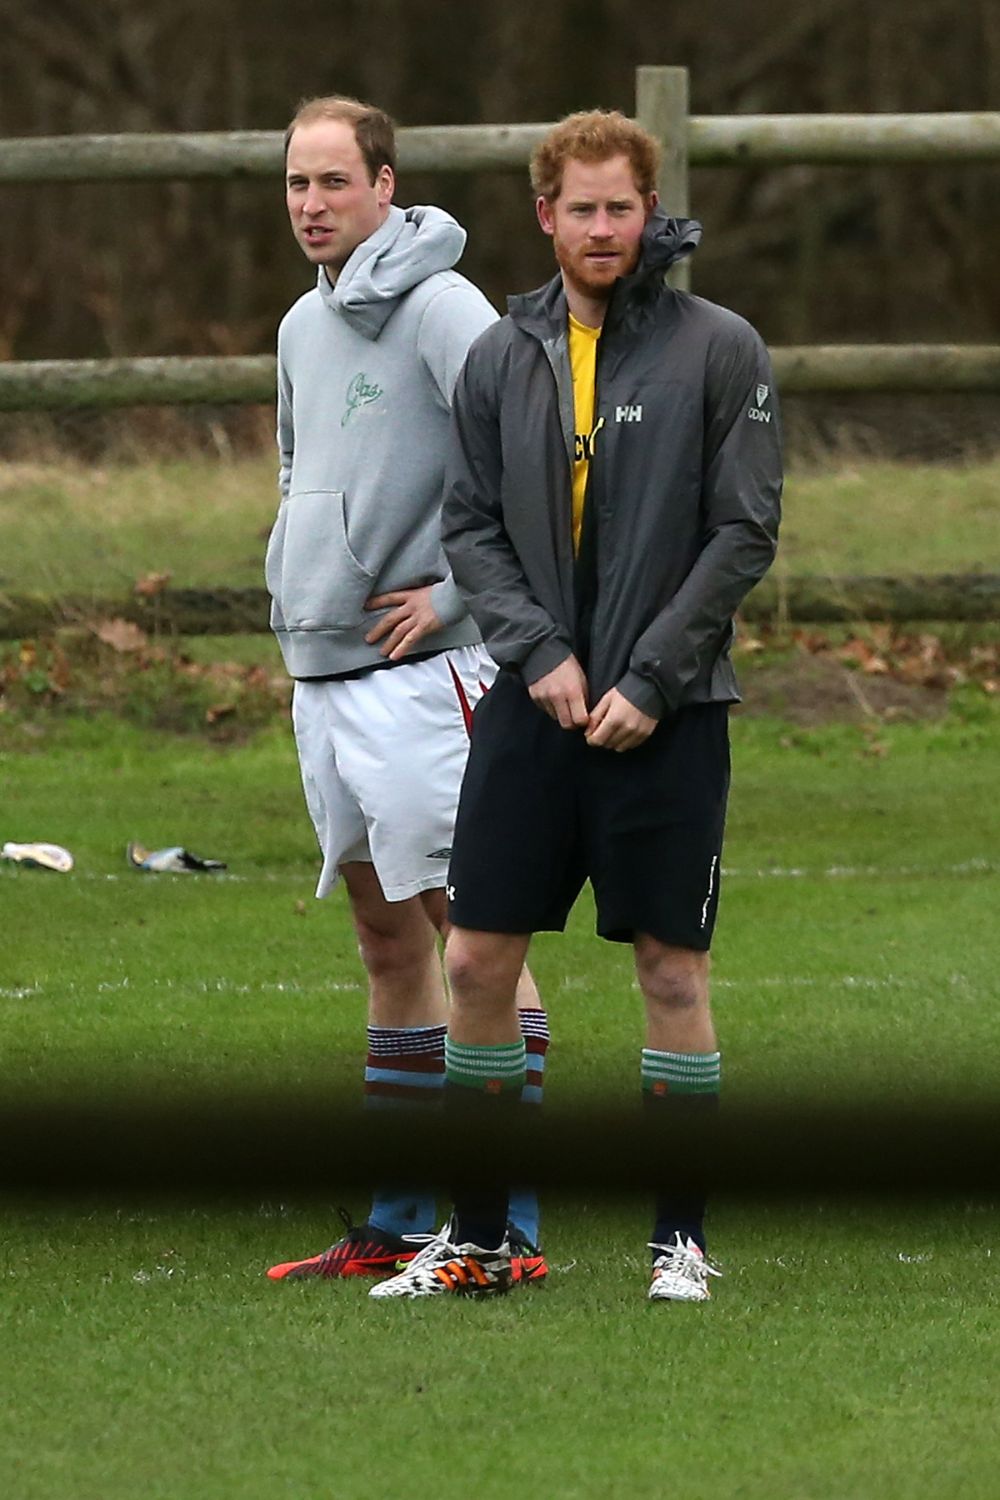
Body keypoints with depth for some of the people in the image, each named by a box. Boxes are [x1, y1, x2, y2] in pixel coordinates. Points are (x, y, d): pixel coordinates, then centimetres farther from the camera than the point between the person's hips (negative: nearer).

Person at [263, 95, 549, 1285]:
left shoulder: (437, 309, -12)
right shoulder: (303, 327, 15)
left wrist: (455, 591, -17)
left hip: (415, 672, -9)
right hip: (320, 674, 9)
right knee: (386, 935, 12)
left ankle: (509, 1220, -11)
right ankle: (399, 1222, 17)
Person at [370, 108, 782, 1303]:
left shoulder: (720, 350, -4)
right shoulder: (501, 359, 7)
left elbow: (745, 533, -6)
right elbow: (469, 528, 8)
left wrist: (648, 680, -11)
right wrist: (538, 652, -7)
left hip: (665, 710, -3)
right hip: (534, 700, 3)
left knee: (671, 967, 0)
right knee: (477, 958, 2)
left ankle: (681, 1235, 11)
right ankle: (477, 1236, 13)